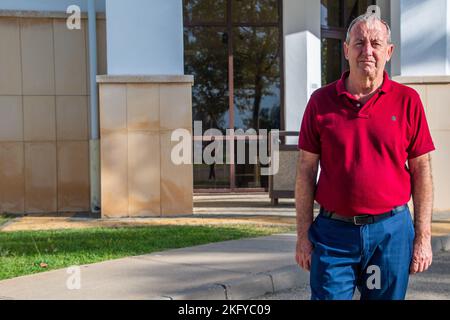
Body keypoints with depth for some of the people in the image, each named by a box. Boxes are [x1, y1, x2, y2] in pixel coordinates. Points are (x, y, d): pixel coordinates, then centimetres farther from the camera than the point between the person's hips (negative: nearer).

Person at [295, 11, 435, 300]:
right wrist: (303, 235, 1)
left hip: (391, 231, 0)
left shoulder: (407, 100, 2)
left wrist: (423, 237, 0)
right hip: (334, 232, 0)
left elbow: (421, 171, 3)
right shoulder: (321, 101, 3)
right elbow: (306, 172, 4)